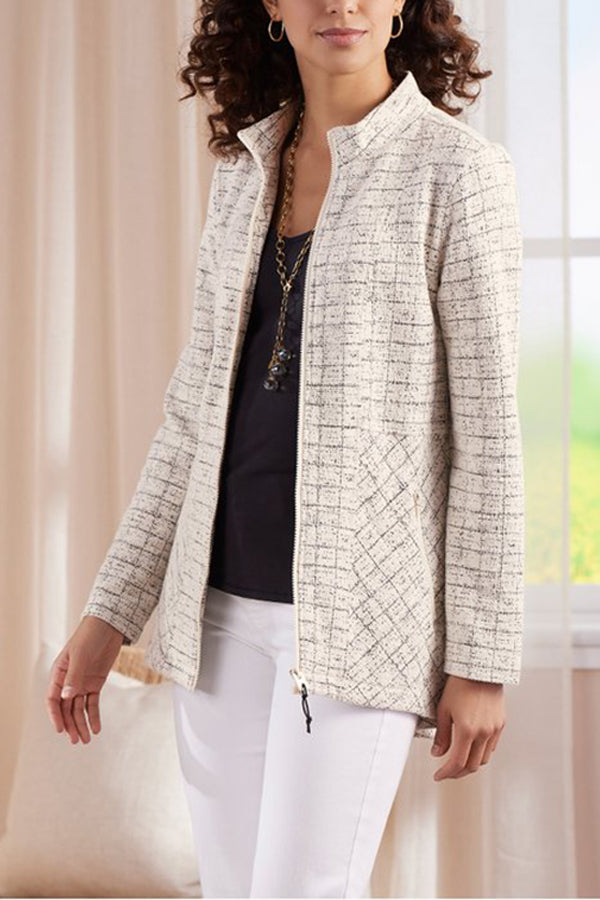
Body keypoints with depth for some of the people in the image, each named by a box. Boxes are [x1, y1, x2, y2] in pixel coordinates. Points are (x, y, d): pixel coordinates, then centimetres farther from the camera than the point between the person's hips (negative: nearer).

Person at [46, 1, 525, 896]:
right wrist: (109, 613, 7)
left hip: (360, 611, -6)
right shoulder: (247, 176, 10)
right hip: (227, 608, 6)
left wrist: (483, 661, -10)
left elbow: (488, 430, -9)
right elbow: (201, 410, 11)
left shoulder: (459, 170, -8)